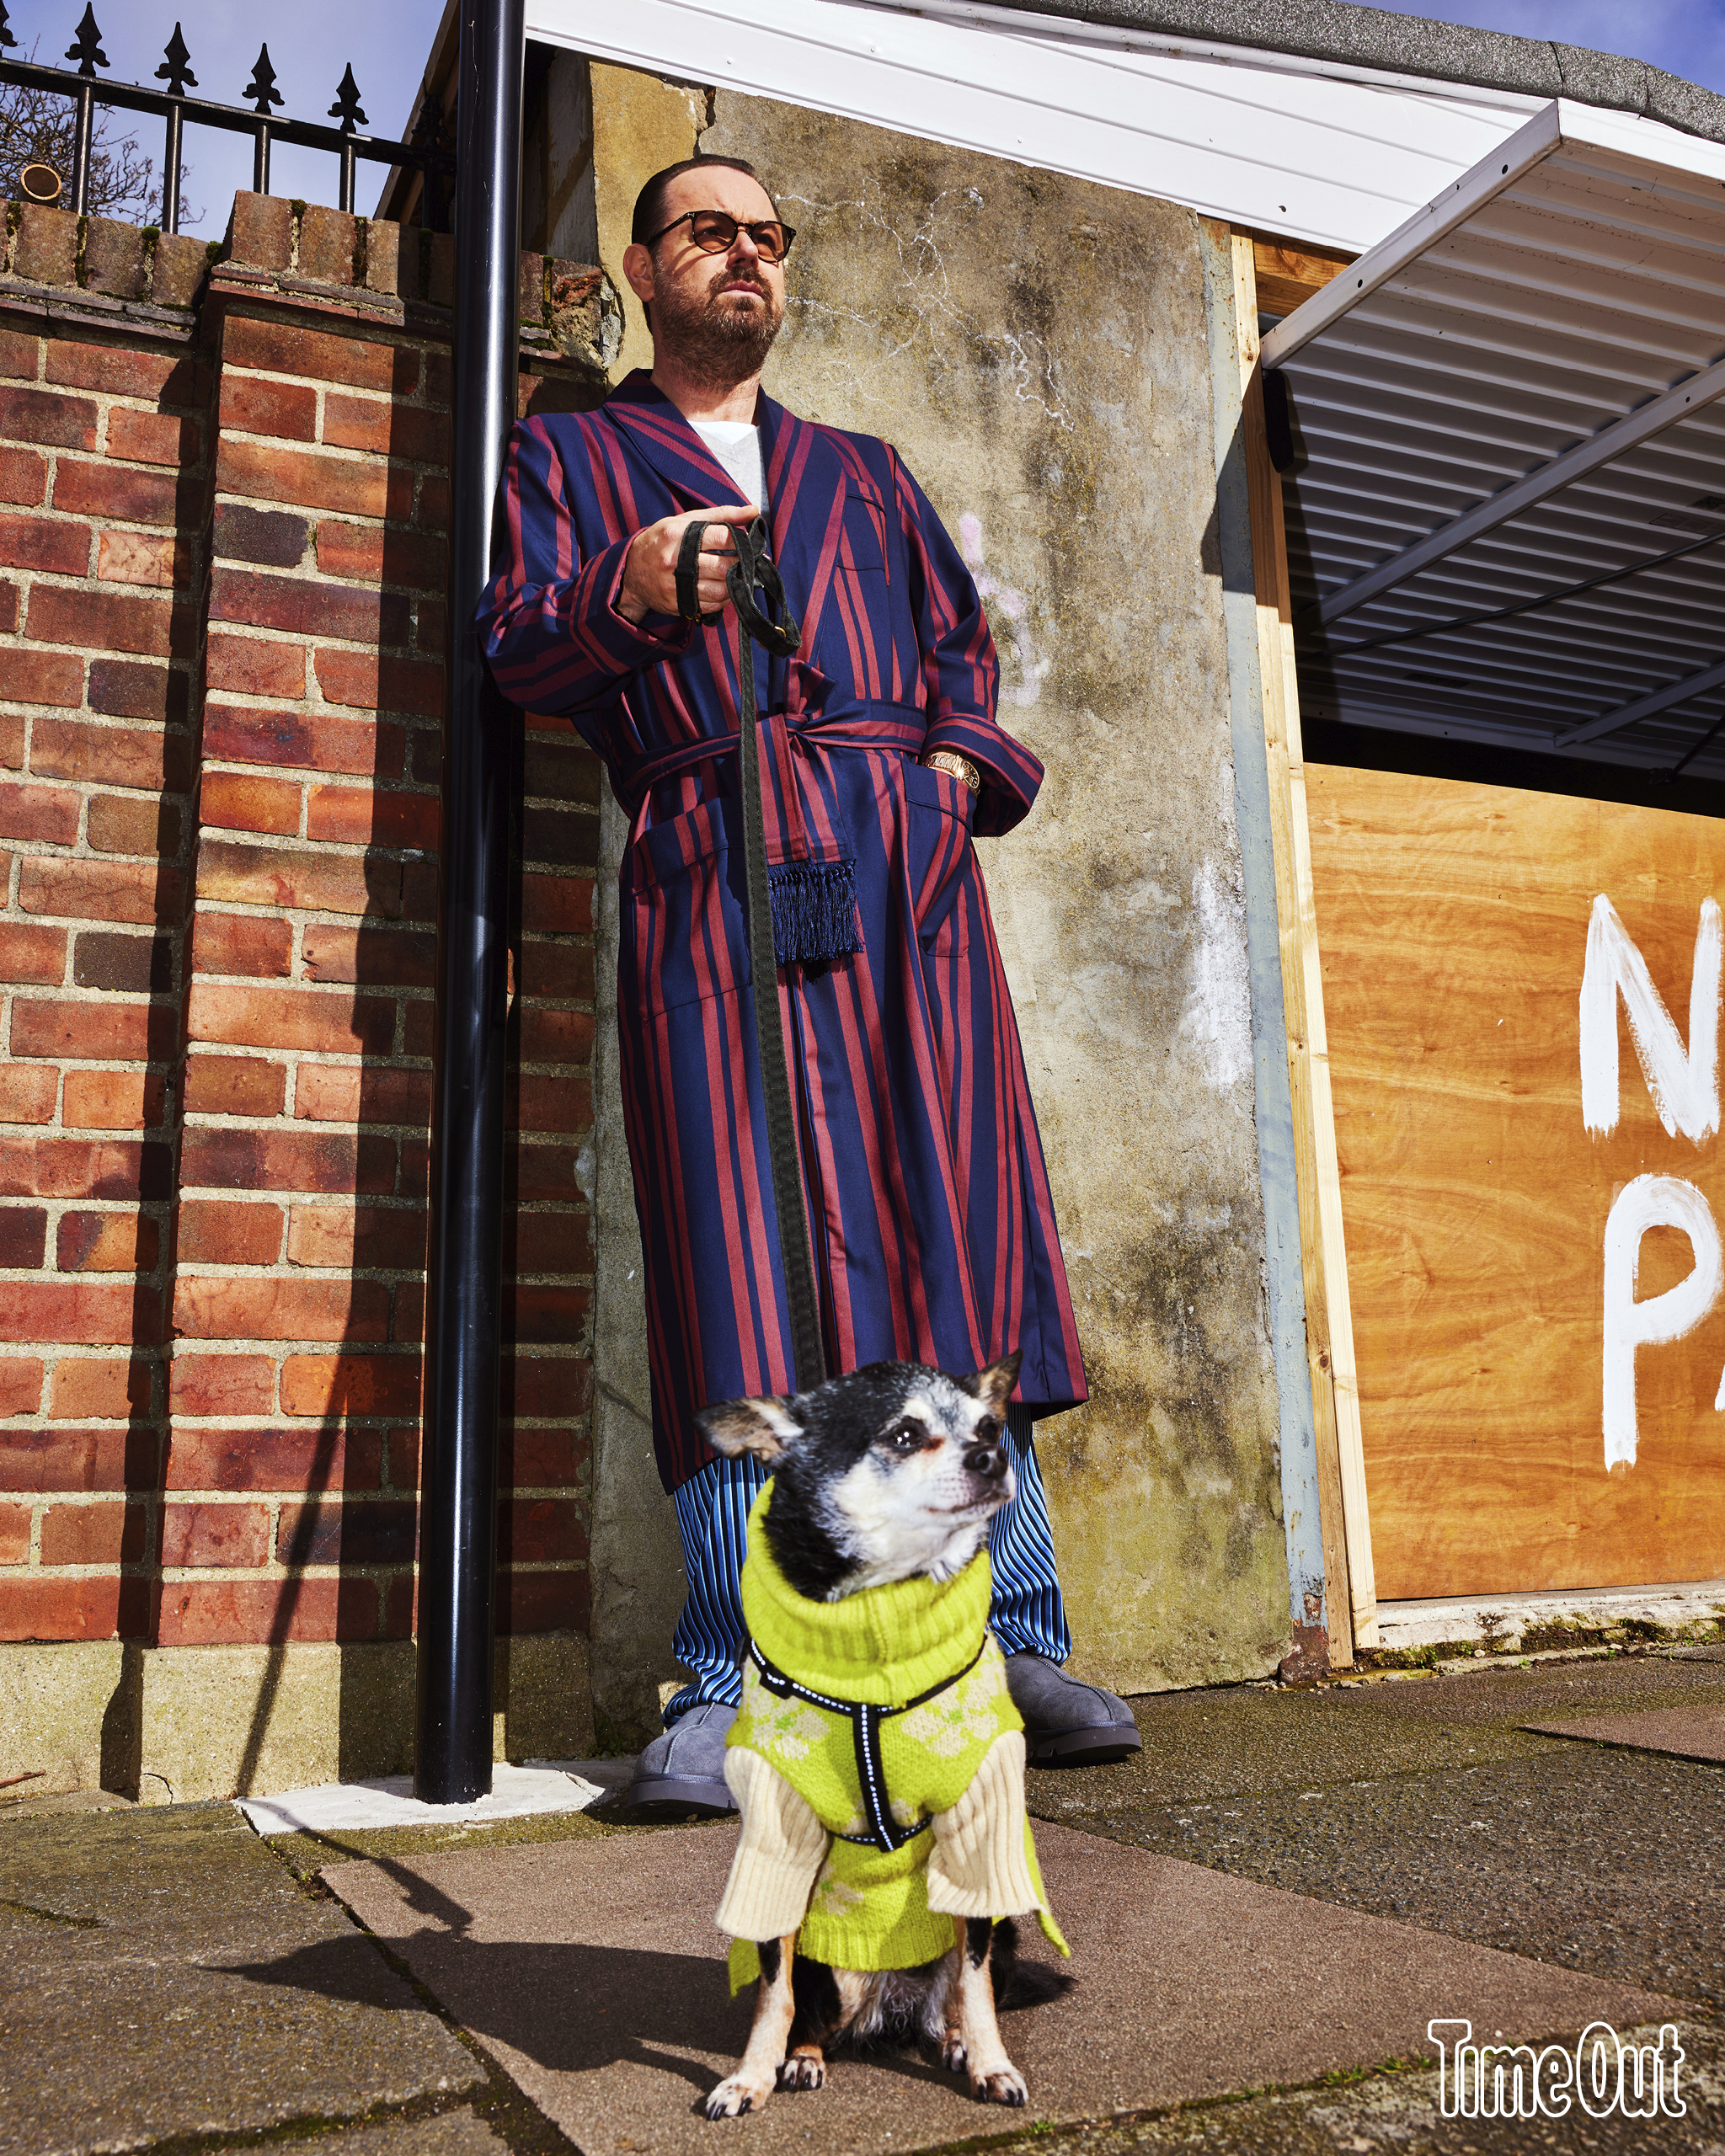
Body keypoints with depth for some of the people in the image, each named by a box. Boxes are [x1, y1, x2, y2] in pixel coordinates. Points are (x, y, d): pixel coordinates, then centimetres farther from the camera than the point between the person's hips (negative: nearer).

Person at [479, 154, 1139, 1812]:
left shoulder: (863, 473, 32)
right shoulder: (570, 455, 22)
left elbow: (960, 638, 27)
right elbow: (512, 647, 7)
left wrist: (966, 754, 5)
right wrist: (624, 594, -14)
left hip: (905, 863, 3)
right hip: (708, 870, -3)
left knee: (954, 1230, -4)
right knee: (737, 1256, -11)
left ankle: (1010, 1643, 2)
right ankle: (734, 1687, -5)